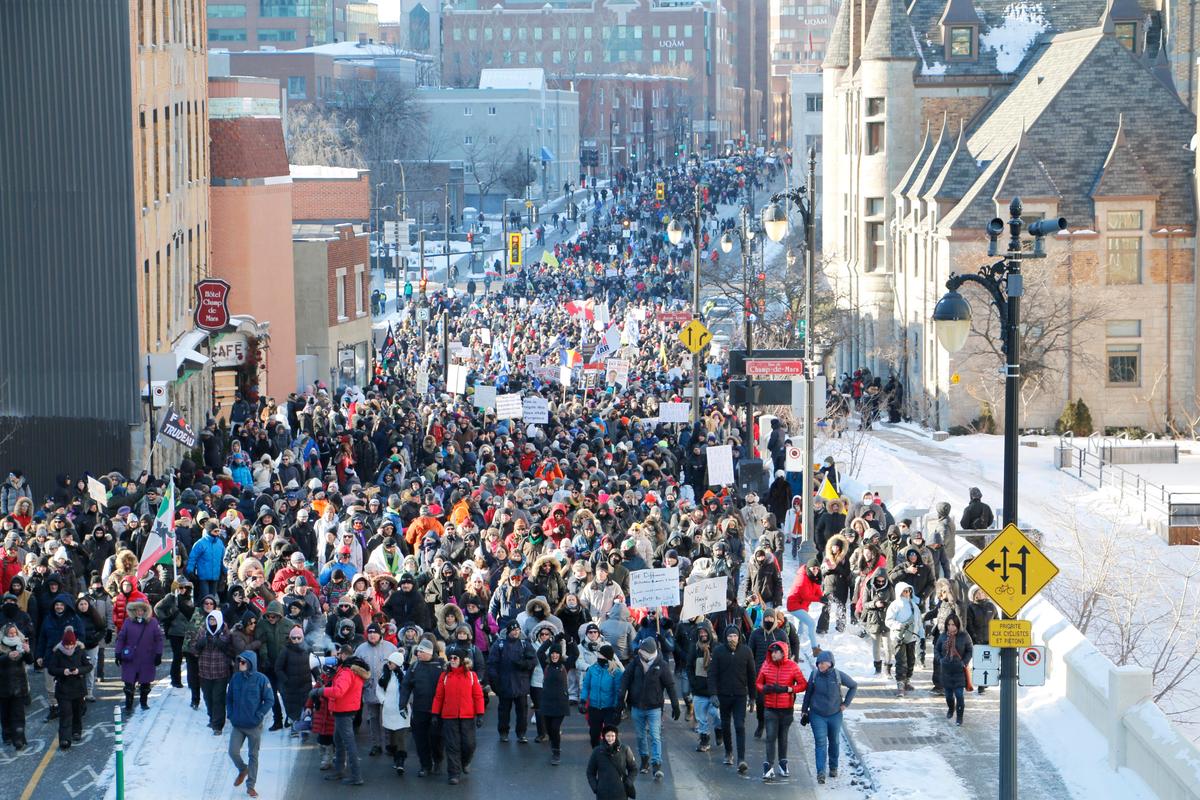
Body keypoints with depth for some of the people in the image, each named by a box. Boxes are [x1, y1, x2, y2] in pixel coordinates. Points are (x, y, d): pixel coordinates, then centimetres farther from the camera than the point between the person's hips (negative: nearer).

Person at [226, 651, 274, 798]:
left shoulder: (261, 679, -12)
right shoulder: (235, 678, 0)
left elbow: (269, 700, -8)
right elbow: (229, 698, 12)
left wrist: (258, 716, -14)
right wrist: (230, 714, 1)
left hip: (254, 726, -3)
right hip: (237, 725, 3)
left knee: (254, 755, 6)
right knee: (233, 752, -3)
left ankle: (251, 785, 17)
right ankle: (242, 770, 29)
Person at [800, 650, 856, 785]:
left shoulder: (838, 675, -11)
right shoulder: (814, 675, -8)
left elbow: (854, 686, 5)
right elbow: (808, 693, 4)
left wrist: (846, 703, 1)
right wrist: (804, 711, 6)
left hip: (835, 714, 1)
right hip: (817, 715, -1)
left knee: (834, 742, 15)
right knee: (820, 743, -10)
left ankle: (833, 767, 34)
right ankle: (821, 772, -15)